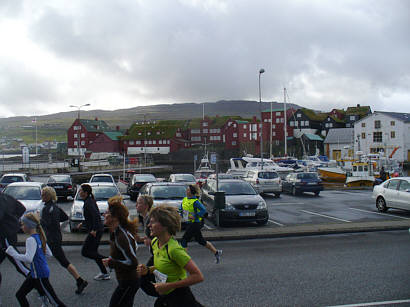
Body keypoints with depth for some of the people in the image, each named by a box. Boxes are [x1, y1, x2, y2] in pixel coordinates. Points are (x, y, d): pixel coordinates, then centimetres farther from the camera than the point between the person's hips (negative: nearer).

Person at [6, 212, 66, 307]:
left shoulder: (31, 240, -20)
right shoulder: (40, 237, 7)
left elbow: (28, 259, -30)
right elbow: (49, 254, 13)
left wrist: (13, 253, -20)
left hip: (40, 275, -10)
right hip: (35, 274, 10)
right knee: (20, 295, 16)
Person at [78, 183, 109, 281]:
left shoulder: (89, 202, -16)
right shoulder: (89, 201, 15)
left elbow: (96, 215, -27)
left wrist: (94, 229, -27)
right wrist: (83, 223, 25)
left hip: (95, 231, -10)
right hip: (97, 230, 10)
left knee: (85, 252, -5)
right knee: (93, 252, 14)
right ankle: (105, 274, 17)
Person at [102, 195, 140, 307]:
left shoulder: (122, 237, -25)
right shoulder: (115, 233, 5)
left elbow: (133, 263, -28)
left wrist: (111, 263, -19)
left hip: (128, 283, -10)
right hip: (126, 281, 10)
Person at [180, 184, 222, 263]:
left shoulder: (195, 201, -17)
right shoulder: (185, 199, 7)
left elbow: (203, 210, -21)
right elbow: (181, 209, 20)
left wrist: (194, 216, -22)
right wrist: (181, 211, -1)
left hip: (195, 223, -9)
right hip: (190, 223, 9)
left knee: (184, 241, -8)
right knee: (200, 240, 17)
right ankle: (216, 252, 31)